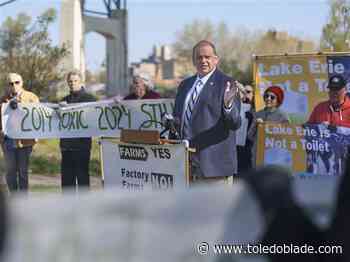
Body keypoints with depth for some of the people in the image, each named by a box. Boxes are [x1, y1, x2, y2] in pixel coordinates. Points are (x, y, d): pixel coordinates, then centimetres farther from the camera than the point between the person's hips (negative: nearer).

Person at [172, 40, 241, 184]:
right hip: (186, 164, 7)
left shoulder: (226, 84, -5)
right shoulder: (185, 85, 16)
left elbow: (235, 124, -12)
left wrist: (228, 104, -31)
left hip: (214, 162, -7)